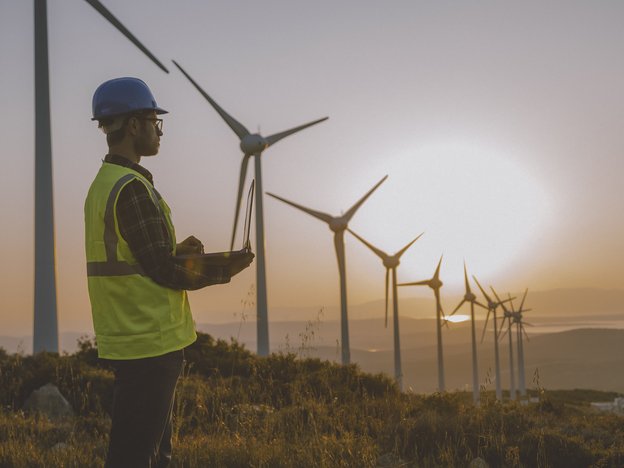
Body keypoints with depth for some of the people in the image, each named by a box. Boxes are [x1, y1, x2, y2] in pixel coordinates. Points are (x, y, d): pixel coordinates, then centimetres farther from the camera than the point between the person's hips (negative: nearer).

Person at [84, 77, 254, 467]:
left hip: (125, 339, 10)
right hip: (151, 341, -10)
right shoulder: (132, 187, -17)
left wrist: (177, 252, 6)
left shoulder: (103, 184, 14)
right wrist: (223, 271, -5)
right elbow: (162, 269, -17)